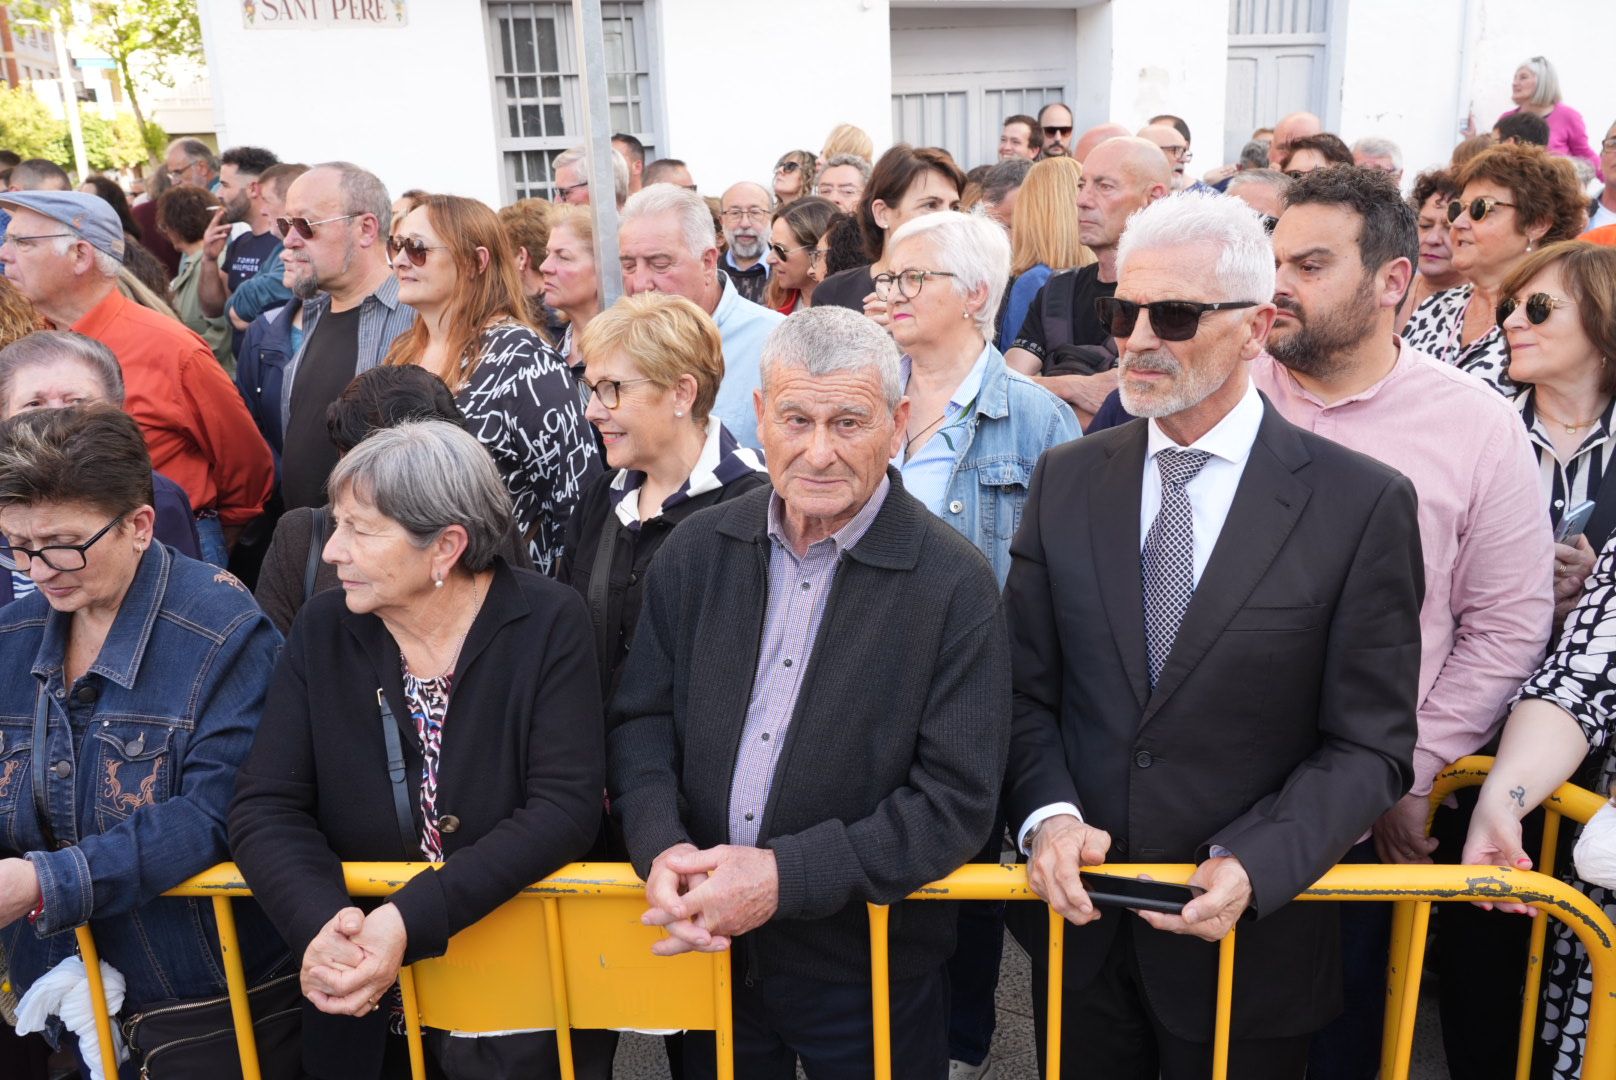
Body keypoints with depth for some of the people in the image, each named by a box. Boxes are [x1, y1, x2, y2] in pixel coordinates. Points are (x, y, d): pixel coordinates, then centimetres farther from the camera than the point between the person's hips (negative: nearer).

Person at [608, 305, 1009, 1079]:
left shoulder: (955, 586, -16)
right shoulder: (696, 551, -2)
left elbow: (957, 803, -17)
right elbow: (640, 720, 3)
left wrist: (785, 877, -23)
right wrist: (661, 846, -16)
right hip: (706, 951, 4)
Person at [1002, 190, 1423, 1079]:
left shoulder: (1364, 505, -10)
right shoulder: (1065, 480, 0)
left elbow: (1369, 744, -9)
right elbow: (1024, 688, 1)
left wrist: (1251, 867, -21)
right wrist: (1048, 815, -15)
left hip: (1247, 938, -2)